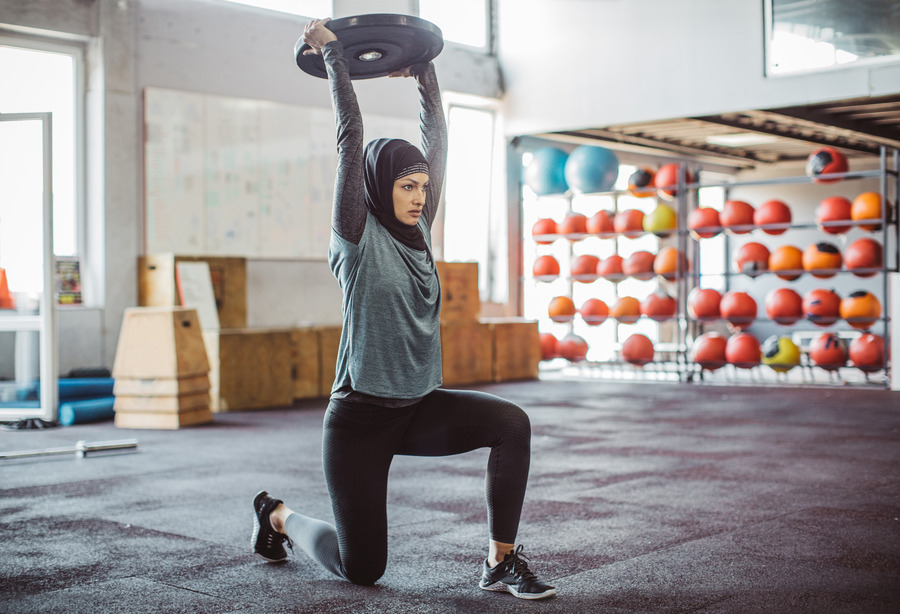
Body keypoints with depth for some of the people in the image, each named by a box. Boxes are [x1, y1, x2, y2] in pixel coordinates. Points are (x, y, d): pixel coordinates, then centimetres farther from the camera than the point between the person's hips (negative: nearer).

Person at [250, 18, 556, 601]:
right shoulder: (357, 236, -11)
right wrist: (332, 52, -11)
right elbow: (351, 136, -15)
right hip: (361, 418, -6)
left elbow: (438, 139, 7)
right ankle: (279, 515, 32)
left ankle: (501, 562, -10)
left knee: (511, 423, -21)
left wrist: (424, 71, 12)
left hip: (419, 408, 6)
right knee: (361, 569, 2)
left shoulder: (418, 231, 5)